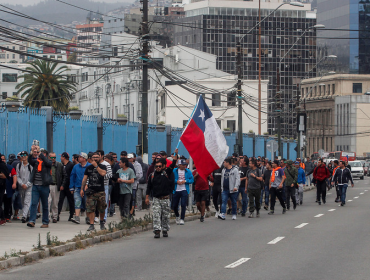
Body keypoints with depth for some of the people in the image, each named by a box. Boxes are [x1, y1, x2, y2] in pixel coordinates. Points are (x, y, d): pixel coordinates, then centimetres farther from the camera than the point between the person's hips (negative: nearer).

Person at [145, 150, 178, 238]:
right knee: (156, 215, -9)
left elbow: (173, 165, -6)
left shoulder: (167, 173, 3)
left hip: (165, 199, 0)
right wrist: (147, 197, 7)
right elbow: (149, 187, 10)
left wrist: (175, 155, -16)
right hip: (156, 199, 0)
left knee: (166, 216, 6)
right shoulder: (152, 175, 6)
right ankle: (157, 231, -12)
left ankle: (165, 230, 18)